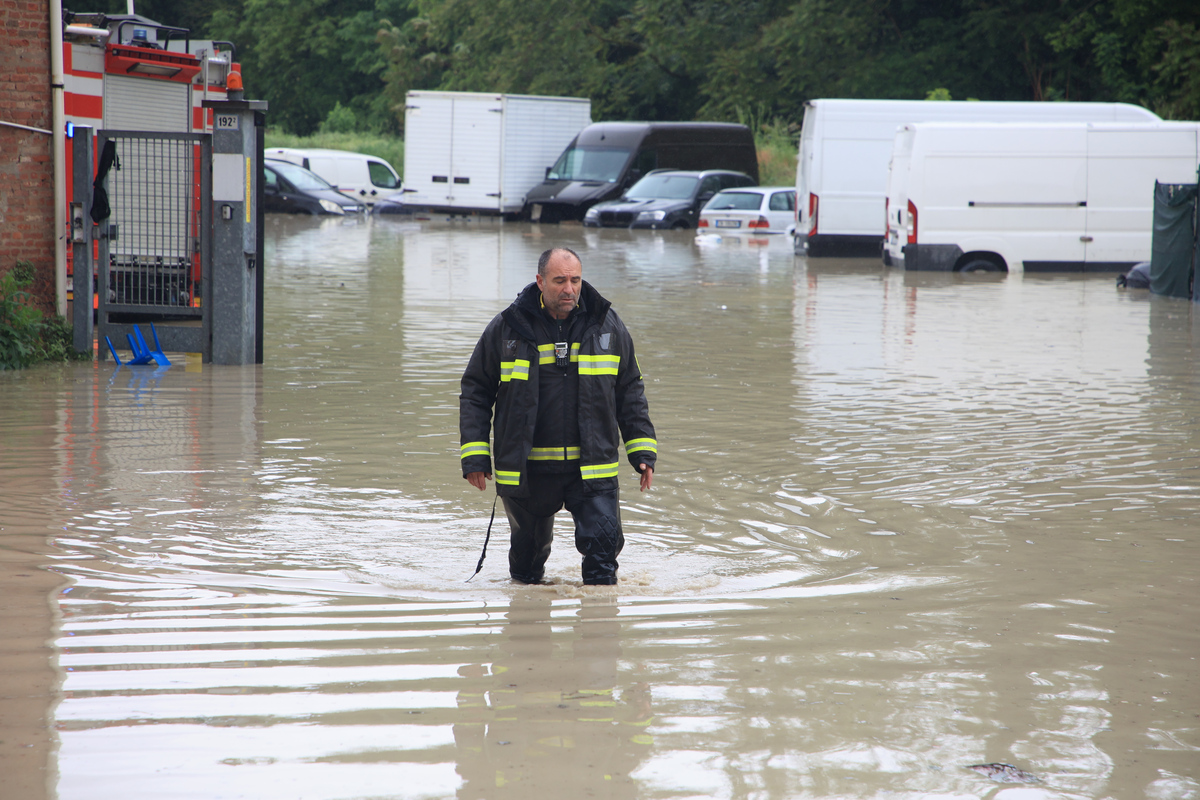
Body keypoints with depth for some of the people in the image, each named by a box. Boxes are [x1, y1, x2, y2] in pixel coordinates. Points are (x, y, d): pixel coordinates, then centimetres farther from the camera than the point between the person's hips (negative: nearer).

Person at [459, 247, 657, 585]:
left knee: (603, 543, -15)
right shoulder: (507, 328, -3)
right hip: (526, 469, 0)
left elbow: (630, 391, 13)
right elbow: (475, 392, 5)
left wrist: (642, 450, 6)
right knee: (528, 548, 13)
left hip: (592, 468, 0)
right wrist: (475, 454, -2)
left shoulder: (607, 326, 3)